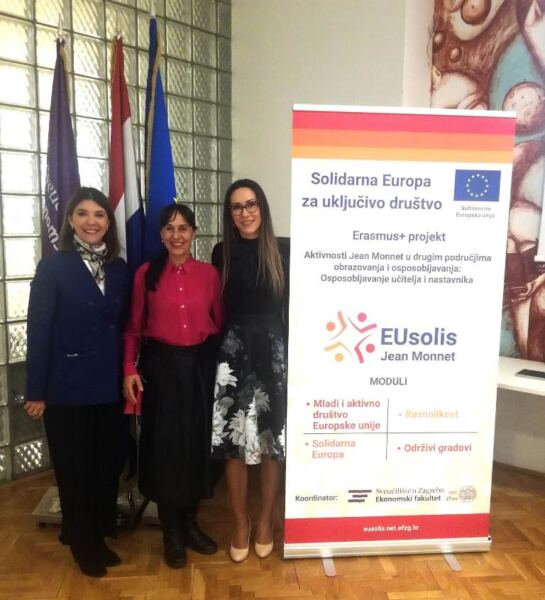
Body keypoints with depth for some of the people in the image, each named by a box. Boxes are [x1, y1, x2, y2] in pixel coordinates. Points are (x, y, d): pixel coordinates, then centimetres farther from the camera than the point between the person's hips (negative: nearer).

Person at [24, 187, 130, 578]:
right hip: (67, 387, -3)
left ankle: (100, 535, 35)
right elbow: (38, 331, -8)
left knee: (109, 464, 13)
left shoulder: (119, 269, 6)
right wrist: (36, 391, -9)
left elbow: (125, 328, 7)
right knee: (74, 469, 11)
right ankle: (82, 543, 32)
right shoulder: (53, 268, -6)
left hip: (111, 385, 4)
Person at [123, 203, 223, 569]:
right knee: (164, 446, 6)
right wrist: (130, 368, -9)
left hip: (201, 365, 1)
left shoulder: (209, 273, 1)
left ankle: (190, 523, 31)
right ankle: (171, 532, 24)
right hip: (161, 366, -1)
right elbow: (134, 327, 1)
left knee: (198, 443, 10)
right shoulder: (146, 274, -1)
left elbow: (220, 323, 4)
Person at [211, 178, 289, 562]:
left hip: (274, 351, -1)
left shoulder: (283, 252, -1)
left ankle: (266, 520, 29)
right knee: (234, 441, 6)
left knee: (273, 440, 8)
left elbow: (293, 306, -1)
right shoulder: (222, 253, 4)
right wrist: (220, 352, 2)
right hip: (233, 352, 1)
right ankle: (241, 522, 27)